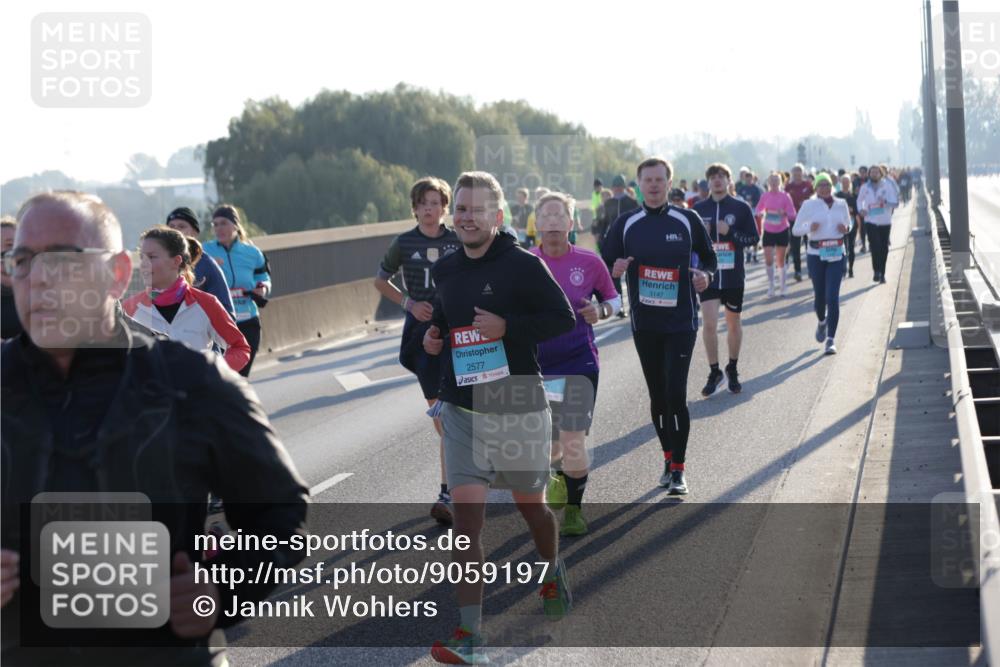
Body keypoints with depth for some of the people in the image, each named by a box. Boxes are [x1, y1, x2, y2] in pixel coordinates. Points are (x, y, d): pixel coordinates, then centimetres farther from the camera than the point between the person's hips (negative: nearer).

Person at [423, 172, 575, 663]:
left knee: (531, 505, 15)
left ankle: (552, 571, 50)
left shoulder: (523, 265, -10)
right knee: (466, 514, -7)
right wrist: (432, 337, 2)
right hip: (461, 410, 3)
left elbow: (564, 318, -11)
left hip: (519, 410, -3)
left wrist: (507, 327, -21)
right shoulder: (444, 270, 7)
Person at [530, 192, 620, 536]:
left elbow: (614, 298, 9)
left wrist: (601, 311, -11)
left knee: (574, 443, -10)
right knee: (548, 446, 14)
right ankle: (558, 479, 49)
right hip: (536, 365, 2)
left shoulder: (589, 262, -4)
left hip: (579, 364, -2)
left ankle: (574, 509, 12)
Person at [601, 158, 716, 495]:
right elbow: (606, 264, 6)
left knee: (676, 394, -10)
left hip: (681, 322, -2)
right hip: (644, 324, 2)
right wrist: (615, 269, -18)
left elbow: (709, 258, 10)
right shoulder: (626, 224, 3)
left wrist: (705, 275, -12)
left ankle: (678, 470, -3)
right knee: (657, 396, 10)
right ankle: (669, 460, 26)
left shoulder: (688, 220, 1)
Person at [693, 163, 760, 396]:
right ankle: (714, 372, 4)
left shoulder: (741, 208, -1)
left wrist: (729, 232, -16)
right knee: (709, 323, -10)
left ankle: (732, 369, 28)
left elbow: (753, 238, -2)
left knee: (733, 323, 11)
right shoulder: (698, 209, 3)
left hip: (734, 276, 0)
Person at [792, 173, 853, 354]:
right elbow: (796, 229, 1)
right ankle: (821, 322, 42)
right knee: (819, 295, 7)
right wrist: (809, 227, -19)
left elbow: (848, 224, 21)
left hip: (836, 255, 1)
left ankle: (830, 340, -7)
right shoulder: (809, 205, -1)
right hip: (816, 255, -1)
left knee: (833, 297, -10)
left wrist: (845, 228, -2)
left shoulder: (841, 204, 7)